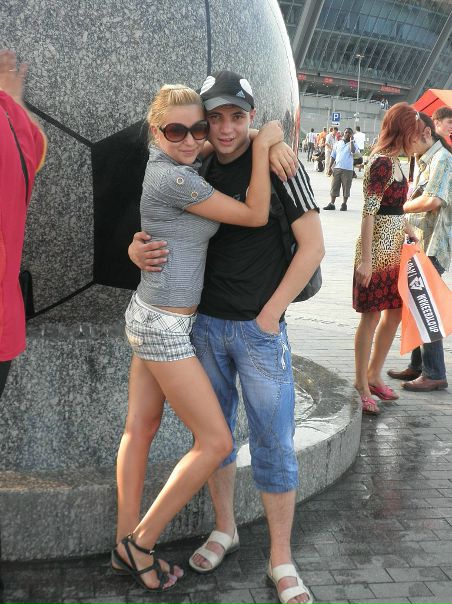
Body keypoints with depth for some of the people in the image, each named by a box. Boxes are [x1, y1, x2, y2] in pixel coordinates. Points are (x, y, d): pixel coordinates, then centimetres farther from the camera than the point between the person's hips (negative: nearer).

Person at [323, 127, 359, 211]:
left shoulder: (353, 144, 4)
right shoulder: (338, 143, 12)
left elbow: (353, 151, -20)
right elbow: (333, 156, 12)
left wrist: (351, 140, -10)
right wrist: (329, 167, 4)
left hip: (347, 169, -2)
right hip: (337, 168, 3)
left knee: (346, 187, 2)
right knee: (334, 186, 4)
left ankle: (344, 204, 11)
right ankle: (332, 204, 10)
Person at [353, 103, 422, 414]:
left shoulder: (394, 161, 14)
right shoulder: (382, 163, -15)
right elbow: (369, 212, -20)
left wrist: (411, 234, 24)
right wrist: (365, 259, -23)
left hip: (395, 249, 10)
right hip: (378, 250, -10)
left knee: (394, 313, 15)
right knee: (371, 317, -1)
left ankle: (373, 375, 28)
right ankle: (362, 385, 11)